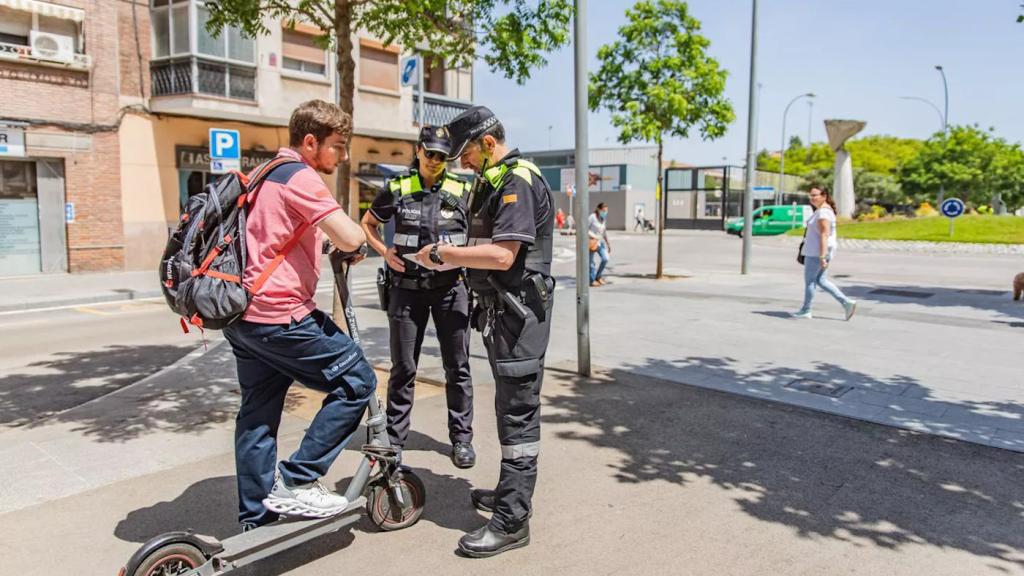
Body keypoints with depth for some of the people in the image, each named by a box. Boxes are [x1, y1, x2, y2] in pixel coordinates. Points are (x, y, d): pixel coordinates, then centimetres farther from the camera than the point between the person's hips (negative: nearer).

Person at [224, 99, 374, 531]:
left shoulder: (268, 173, 18)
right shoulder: (300, 176, -13)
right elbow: (350, 238, -22)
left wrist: (324, 237, 23)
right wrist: (353, 240, 1)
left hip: (244, 315, 10)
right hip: (279, 316, -10)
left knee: (258, 411, 16)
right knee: (356, 380, -1)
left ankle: (255, 519, 27)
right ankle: (298, 483, 1)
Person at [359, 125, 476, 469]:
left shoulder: (463, 192, 2)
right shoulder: (397, 190, 2)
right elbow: (367, 225, 14)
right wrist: (385, 252, -3)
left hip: (451, 288, 0)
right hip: (407, 288, 0)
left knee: (457, 367, 5)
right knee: (403, 368, 8)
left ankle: (461, 438, 18)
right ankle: (394, 439, 21)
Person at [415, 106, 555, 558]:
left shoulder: (518, 181, -15)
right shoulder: (494, 181, 17)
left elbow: (503, 255, -24)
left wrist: (443, 253, -15)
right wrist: (452, 257, 5)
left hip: (519, 312, -10)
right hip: (500, 310, 10)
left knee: (518, 413, -5)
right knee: (512, 406, 18)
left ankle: (512, 521, 2)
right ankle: (511, 492, 32)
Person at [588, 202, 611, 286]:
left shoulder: (604, 218, 9)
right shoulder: (592, 217, -13)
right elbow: (585, 229, -12)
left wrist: (608, 244, 19)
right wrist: (593, 236, -23)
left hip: (600, 242, 7)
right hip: (591, 242, -7)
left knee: (605, 259, -1)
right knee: (591, 262, 1)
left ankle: (598, 277, 17)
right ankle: (592, 280, 11)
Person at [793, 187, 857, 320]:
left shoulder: (823, 213, -19)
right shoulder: (824, 210, 14)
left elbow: (824, 236, -24)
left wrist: (822, 257, -26)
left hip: (818, 252, -10)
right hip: (819, 251, 10)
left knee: (809, 281, 2)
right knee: (821, 280, 15)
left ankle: (806, 310, 13)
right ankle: (846, 303, 11)